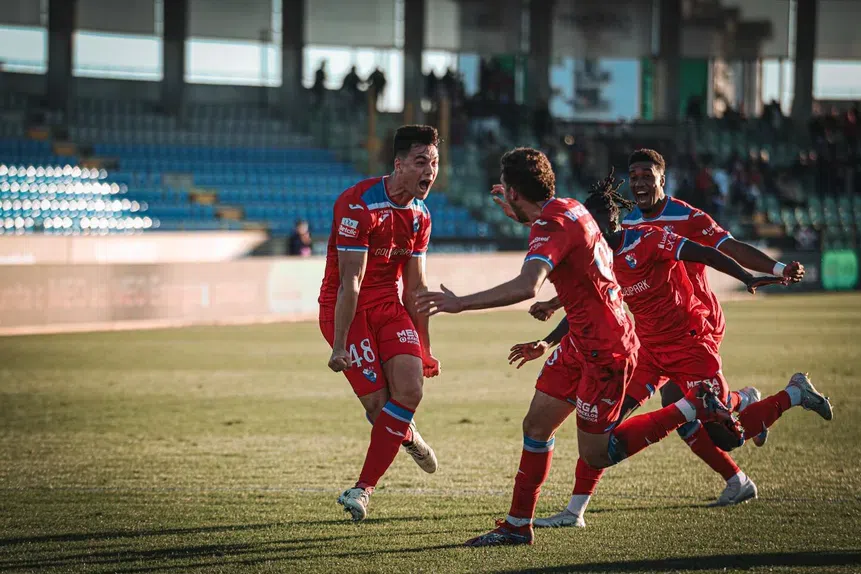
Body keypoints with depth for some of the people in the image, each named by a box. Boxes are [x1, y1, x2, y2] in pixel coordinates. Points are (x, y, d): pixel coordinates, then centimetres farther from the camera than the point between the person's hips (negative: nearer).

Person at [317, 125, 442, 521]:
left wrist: (424, 349, 16)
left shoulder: (419, 215, 4)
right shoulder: (358, 205, -20)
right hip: (345, 309, -6)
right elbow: (349, 283, -22)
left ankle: (363, 488, -6)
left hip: (388, 305, 6)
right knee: (379, 403, -14)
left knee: (410, 390, -14)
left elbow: (415, 287, 13)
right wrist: (339, 346, -23)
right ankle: (406, 435, 24)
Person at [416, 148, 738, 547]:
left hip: (605, 352, -10)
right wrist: (518, 212, 42)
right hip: (582, 342, 10)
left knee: (596, 455, 1)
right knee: (536, 425, 9)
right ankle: (517, 526, 15)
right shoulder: (570, 208, 5)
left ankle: (694, 407, 5)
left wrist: (460, 303, -39)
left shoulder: (552, 228, -24)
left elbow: (526, 286, -42)